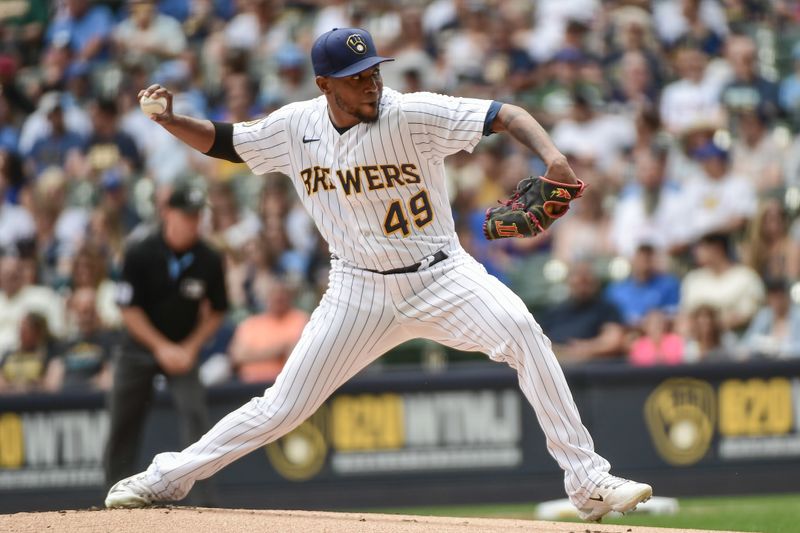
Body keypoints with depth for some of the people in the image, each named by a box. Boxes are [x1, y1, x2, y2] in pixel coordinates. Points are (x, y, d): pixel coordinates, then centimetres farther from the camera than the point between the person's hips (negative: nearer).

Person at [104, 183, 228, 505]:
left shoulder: (209, 261, -11)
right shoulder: (140, 255, -16)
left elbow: (216, 312, 1)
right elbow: (129, 310, -11)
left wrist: (189, 348, -10)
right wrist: (162, 348, -16)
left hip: (185, 349, 0)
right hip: (142, 343, 0)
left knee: (195, 412, -18)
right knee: (123, 424, 2)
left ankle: (202, 499, -19)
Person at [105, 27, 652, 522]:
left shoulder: (414, 114, -17)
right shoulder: (295, 126, -4)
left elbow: (506, 115, -23)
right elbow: (220, 140, 9)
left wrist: (552, 157, -41)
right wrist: (168, 120, -10)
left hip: (441, 276, -2)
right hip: (361, 292, 2)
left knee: (521, 331, -28)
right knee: (281, 408, 1)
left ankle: (588, 483, -24)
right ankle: (166, 477, 20)